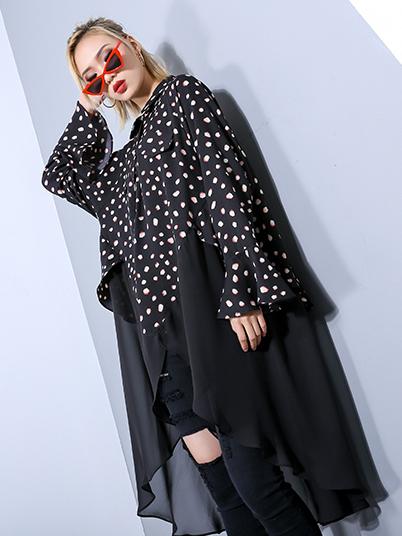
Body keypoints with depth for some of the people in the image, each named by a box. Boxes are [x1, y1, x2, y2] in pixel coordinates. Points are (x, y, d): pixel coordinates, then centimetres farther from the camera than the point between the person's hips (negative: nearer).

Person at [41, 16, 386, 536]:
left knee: (251, 478, -8)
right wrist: (88, 112, 28)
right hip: (158, 327, 7)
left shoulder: (183, 93, 7)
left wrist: (240, 292, -18)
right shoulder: (127, 154, 26)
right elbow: (58, 177, 36)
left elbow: (227, 181, -7)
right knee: (223, 489, 4)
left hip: (210, 308, -6)